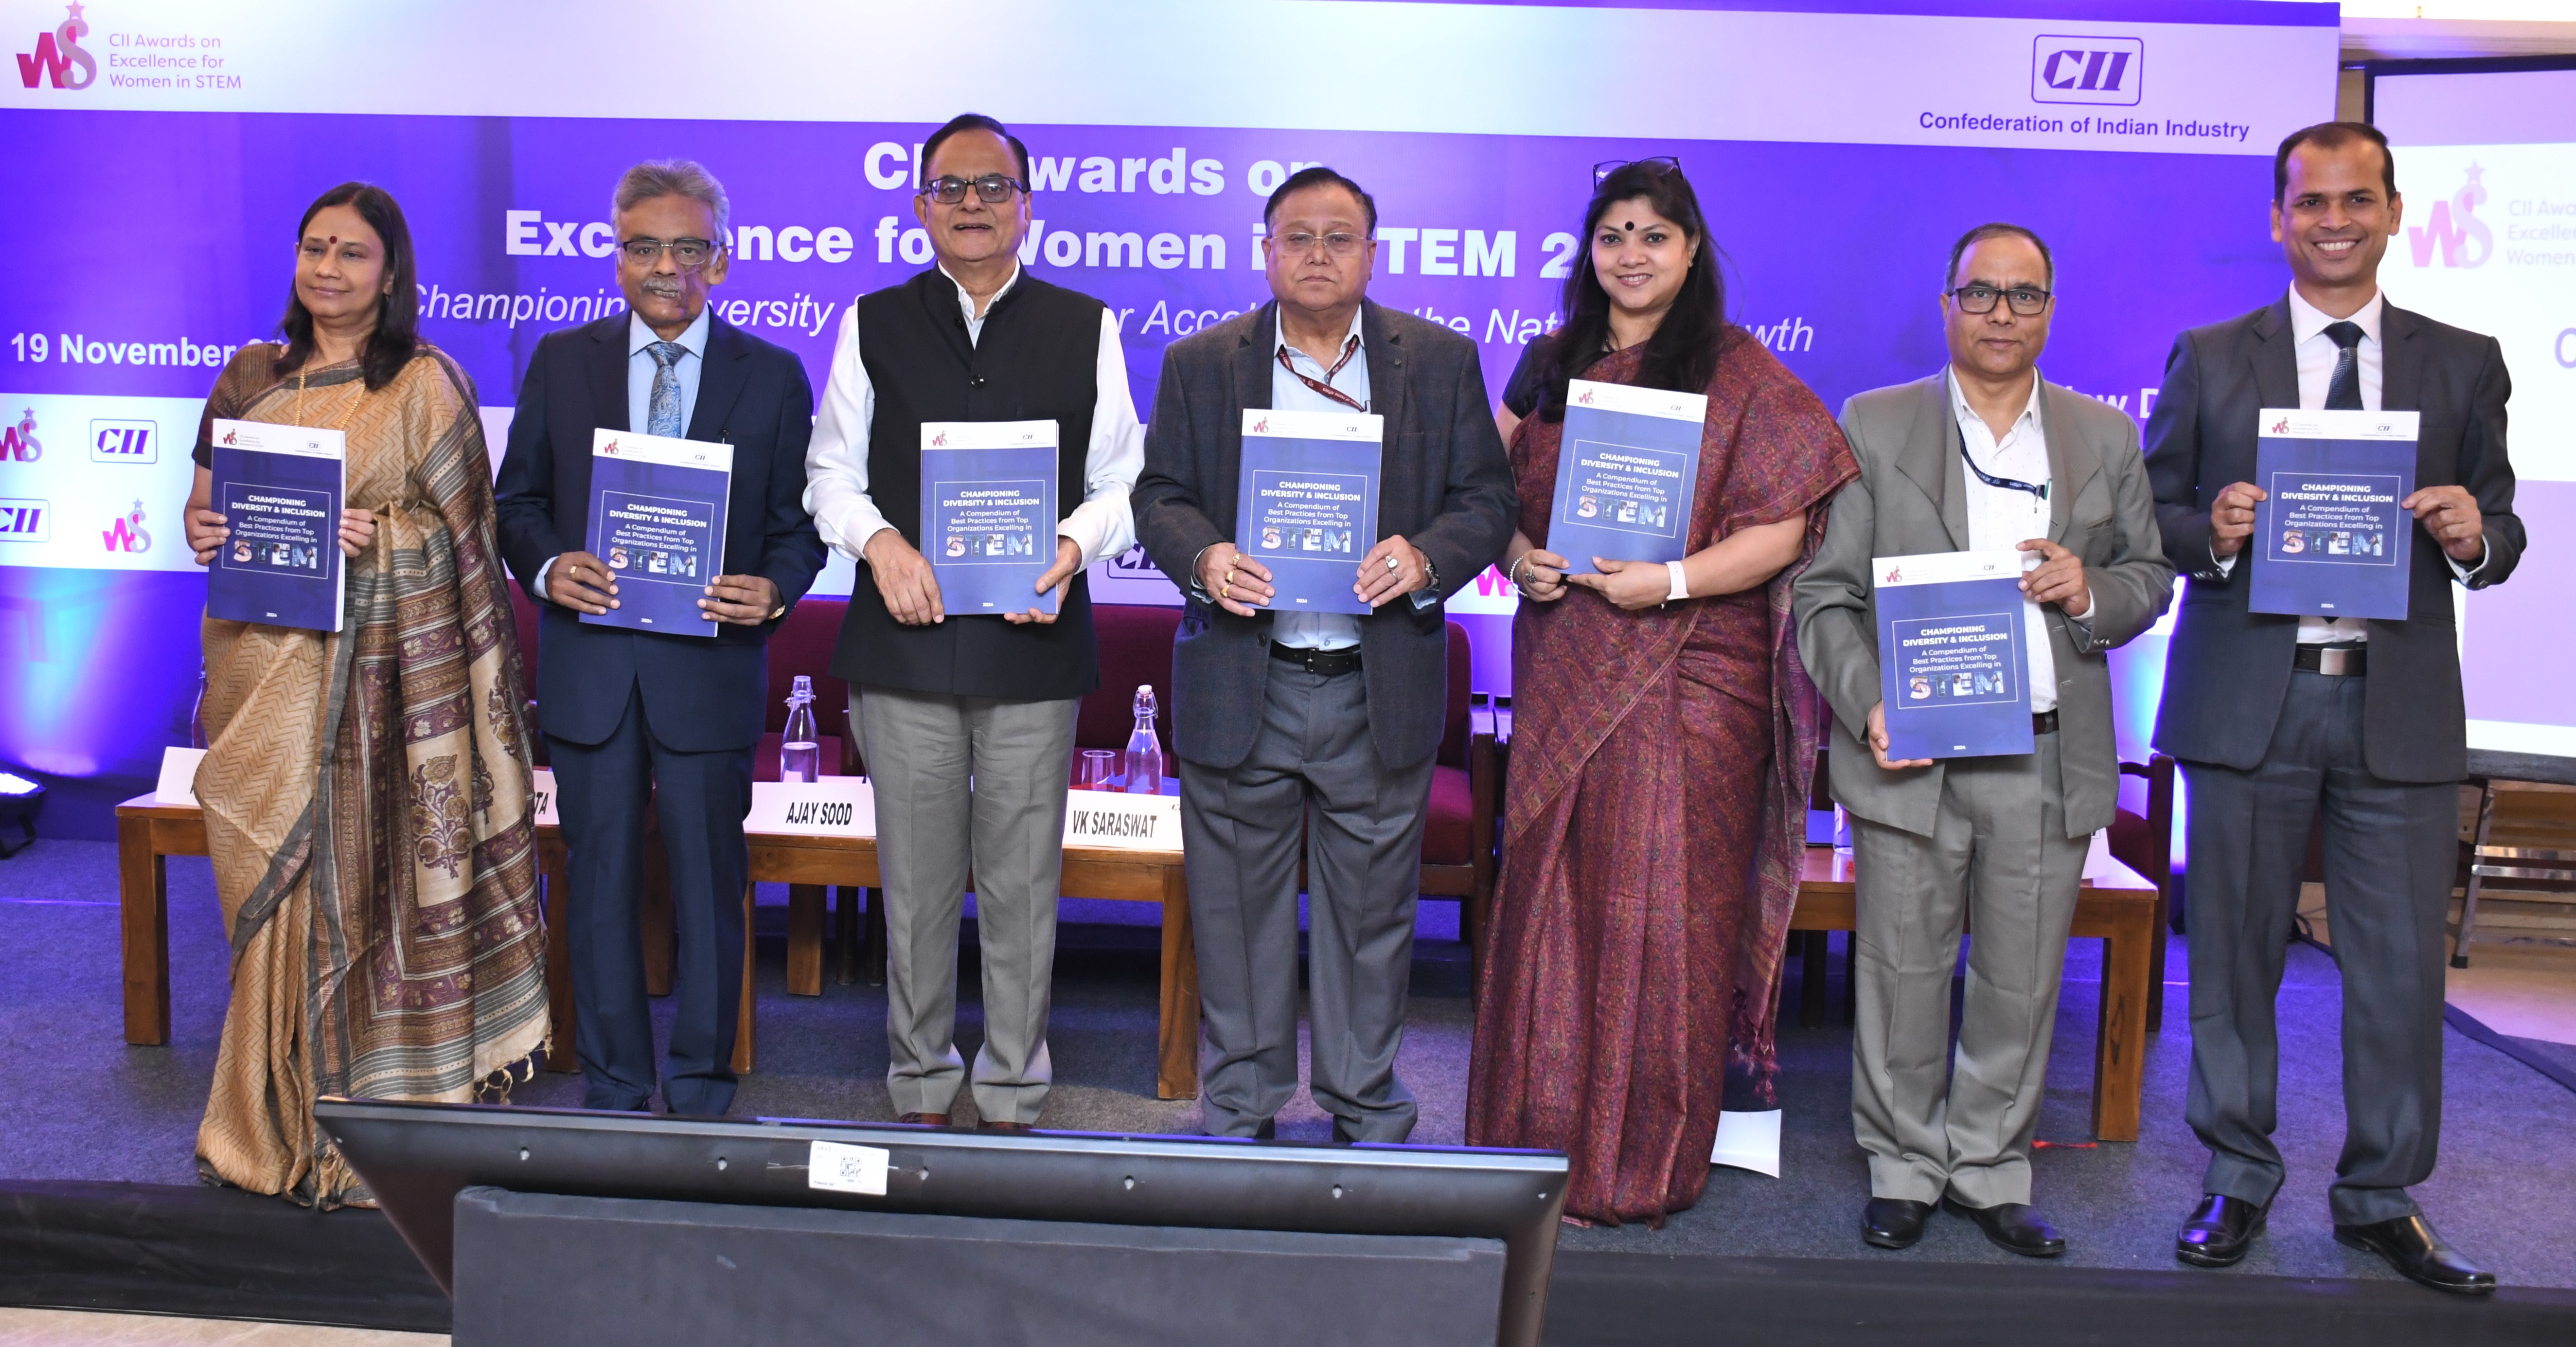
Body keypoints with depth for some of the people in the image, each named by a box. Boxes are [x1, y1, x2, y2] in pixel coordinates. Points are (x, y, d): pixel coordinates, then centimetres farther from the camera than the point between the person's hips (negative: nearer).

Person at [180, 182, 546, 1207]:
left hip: (379, 673, -4)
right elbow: (203, 507, 16)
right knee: (272, 886, 8)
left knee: (360, 879, -3)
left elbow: (462, 536, -1)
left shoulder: (427, 388, 0)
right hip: (263, 666, 5)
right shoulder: (251, 380, 13)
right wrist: (205, 531, -5)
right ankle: (276, 1119, 20)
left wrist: (368, 538, -16)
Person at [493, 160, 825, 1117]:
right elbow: (519, 498, 10)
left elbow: (800, 518, 5)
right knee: (600, 883, 9)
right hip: (589, 665, 2)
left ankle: (701, 1085, 22)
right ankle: (612, 1085, 23)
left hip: (711, 667, -1)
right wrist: (546, 567, -10)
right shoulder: (562, 362, 8)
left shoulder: (773, 377, 4)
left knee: (708, 885, 7)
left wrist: (774, 589, -15)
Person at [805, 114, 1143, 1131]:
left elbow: (1123, 482, 6)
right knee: (915, 882, 9)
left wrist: (1073, 545, -14)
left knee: (1023, 885, 7)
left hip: (1035, 642, 0)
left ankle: (1013, 1098, 21)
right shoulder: (873, 325, 9)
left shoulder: (1085, 327, 8)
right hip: (905, 640, 1)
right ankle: (920, 1089, 25)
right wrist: (879, 541, -10)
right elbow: (831, 473, 10)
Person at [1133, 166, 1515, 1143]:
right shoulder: (1198, 365, 6)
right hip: (1240, 689, 0)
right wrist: (1204, 558, -18)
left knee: (1372, 911, 10)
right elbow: (1161, 497, 4)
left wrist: (1424, 558, -18)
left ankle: (1367, 1112, 28)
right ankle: (1240, 1114, 26)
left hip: (1381, 689, 0)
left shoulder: (1441, 361, 5)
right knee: (1237, 909, 9)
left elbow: (1486, 502, 3)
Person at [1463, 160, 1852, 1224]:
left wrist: (1671, 580, -19)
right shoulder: (1551, 366, 13)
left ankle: (1643, 1164, 14)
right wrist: (1518, 556, -6)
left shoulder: (1738, 371, -1)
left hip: (1690, 680, -4)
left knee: (1662, 909, 0)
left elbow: (1784, 527, -6)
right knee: (1552, 899, 7)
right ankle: (1543, 1144, 21)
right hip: (1562, 676, 4)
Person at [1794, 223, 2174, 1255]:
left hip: (2050, 761, 2)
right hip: (1911, 755, -2)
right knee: (1904, 978, 5)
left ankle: (1990, 1168, 26)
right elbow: (1824, 593, -1)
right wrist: (1867, 706, -15)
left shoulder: (2106, 437, 11)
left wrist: (2094, 594, -7)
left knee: (2022, 985, 10)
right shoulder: (1874, 426, 3)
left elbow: (2152, 578, 16)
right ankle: (1904, 1168, 22)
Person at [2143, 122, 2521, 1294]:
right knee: (2235, 955, 7)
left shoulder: (2464, 364, 11)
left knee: (2402, 967, 5)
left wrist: (2474, 535, -11)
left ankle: (2382, 1198, 22)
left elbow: (2497, 532, 11)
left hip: (2400, 704, 1)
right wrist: (2212, 531, -15)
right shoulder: (2208, 359, 7)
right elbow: (2151, 518, 5)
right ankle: (2237, 1184, 22)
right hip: (2248, 701, -1)